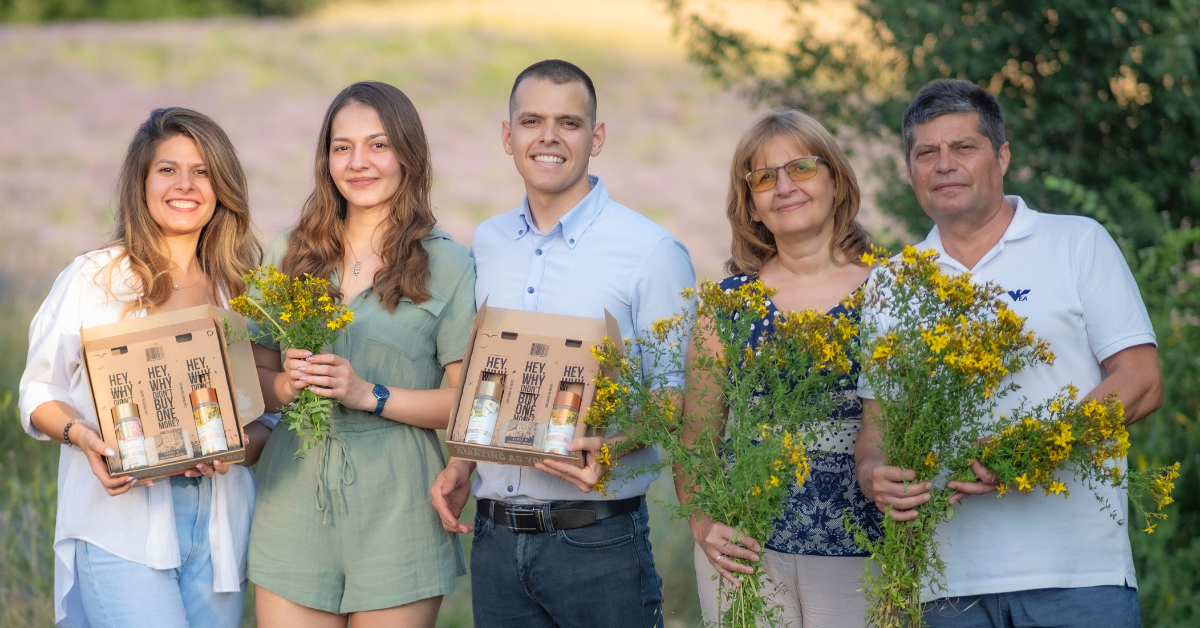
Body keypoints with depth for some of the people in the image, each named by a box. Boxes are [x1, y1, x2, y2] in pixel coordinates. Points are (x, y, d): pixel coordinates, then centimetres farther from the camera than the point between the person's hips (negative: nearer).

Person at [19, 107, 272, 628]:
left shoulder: (241, 291, 12)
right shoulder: (93, 278, 2)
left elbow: (267, 414, 13)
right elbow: (39, 393, 6)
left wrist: (236, 445, -8)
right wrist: (81, 435, -14)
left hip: (218, 524, 4)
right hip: (121, 522, -4)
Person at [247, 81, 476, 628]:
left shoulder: (446, 265, -1)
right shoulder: (292, 256, 11)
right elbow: (254, 373, 13)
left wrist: (369, 394, -16)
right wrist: (288, 385, -8)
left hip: (396, 516, -3)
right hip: (295, 512, 3)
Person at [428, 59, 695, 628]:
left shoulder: (651, 252, -6)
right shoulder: (486, 245, 11)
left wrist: (611, 447, -24)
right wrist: (460, 464, 5)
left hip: (598, 541, -5)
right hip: (495, 536, 5)